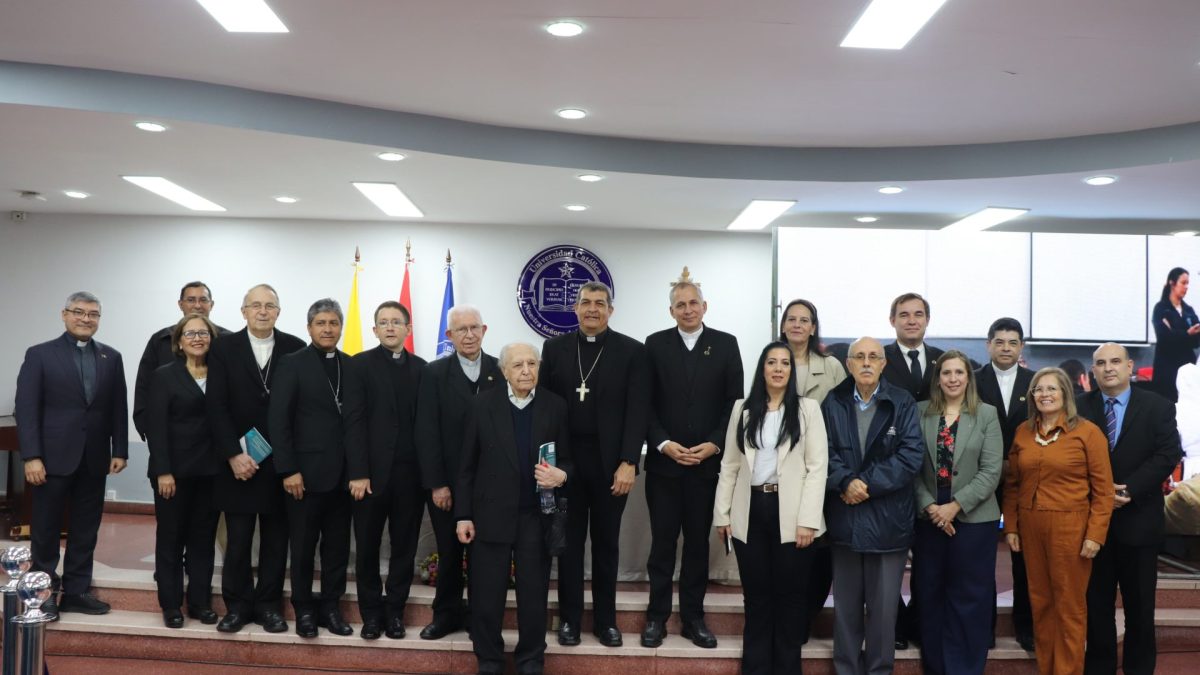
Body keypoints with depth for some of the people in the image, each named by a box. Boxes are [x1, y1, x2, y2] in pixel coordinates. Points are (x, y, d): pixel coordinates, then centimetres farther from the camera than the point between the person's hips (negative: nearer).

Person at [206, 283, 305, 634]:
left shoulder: (295, 348, 2)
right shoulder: (224, 348, 1)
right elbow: (216, 406, -3)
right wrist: (234, 455, -11)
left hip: (280, 461, 1)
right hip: (238, 461, 0)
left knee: (276, 538, 8)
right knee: (237, 539, 5)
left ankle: (269, 605, 19)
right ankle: (237, 605, 18)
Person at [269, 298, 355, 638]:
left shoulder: (352, 366, 9)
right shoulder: (293, 364, -1)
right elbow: (278, 419, -6)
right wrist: (288, 470, -12)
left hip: (343, 474, 3)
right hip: (306, 473, -3)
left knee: (338, 547, 10)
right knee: (303, 547, 7)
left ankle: (330, 607, 22)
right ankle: (304, 609, 20)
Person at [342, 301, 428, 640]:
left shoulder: (421, 368, 9)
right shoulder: (360, 365, 1)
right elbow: (354, 421, -5)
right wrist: (358, 473, -12)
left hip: (411, 473, 2)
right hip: (372, 472, -2)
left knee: (404, 546, 8)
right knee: (367, 546, 6)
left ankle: (395, 611, 20)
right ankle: (371, 612, 19)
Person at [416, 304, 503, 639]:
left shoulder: (501, 371, 1)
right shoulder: (435, 373, 1)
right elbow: (427, 432, -3)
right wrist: (436, 484, -8)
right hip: (447, 483, 0)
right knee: (449, 552, 10)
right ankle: (447, 614, 26)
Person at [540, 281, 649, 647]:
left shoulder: (631, 350, 0)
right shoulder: (555, 348, 6)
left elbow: (637, 411, -5)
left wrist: (628, 463, -13)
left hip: (611, 462, -1)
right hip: (565, 460, 1)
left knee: (606, 543, 10)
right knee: (569, 542, 9)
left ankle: (606, 619, 21)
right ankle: (569, 618, 20)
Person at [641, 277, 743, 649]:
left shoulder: (726, 344, 4)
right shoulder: (655, 344, 3)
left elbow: (735, 402, 1)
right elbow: (646, 403, 0)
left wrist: (714, 444, -10)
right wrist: (664, 444, -12)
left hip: (707, 462, 1)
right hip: (663, 461, 0)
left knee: (698, 542, 9)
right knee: (662, 541, 6)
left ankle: (693, 617, 18)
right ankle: (656, 616, 15)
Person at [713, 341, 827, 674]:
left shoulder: (808, 408, 1)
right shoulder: (743, 409, 9)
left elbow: (817, 466, -5)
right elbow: (729, 464, 9)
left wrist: (807, 520, -12)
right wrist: (722, 513, 4)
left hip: (790, 513, -2)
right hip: (750, 511, 2)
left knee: (789, 595, 6)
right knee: (756, 595, 9)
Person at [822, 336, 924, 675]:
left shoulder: (903, 403, 0)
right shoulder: (833, 402, 6)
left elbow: (912, 454, -9)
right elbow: (824, 451, -2)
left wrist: (868, 485, -14)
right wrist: (846, 482, -19)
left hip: (888, 518, -2)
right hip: (844, 517, 2)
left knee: (884, 605, 6)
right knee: (846, 603, 10)